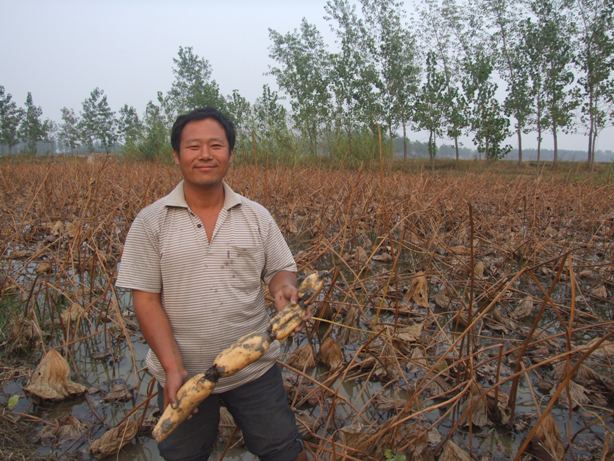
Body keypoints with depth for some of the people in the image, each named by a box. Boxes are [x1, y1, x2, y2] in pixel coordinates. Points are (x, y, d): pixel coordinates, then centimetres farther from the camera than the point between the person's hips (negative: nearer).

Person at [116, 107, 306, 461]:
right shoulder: (151, 222, -9)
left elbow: (281, 270, 3)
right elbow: (145, 298, -10)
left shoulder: (257, 216, -4)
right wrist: (173, 367, -18)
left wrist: (284, 289, -22)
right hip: (182, 373, 0)